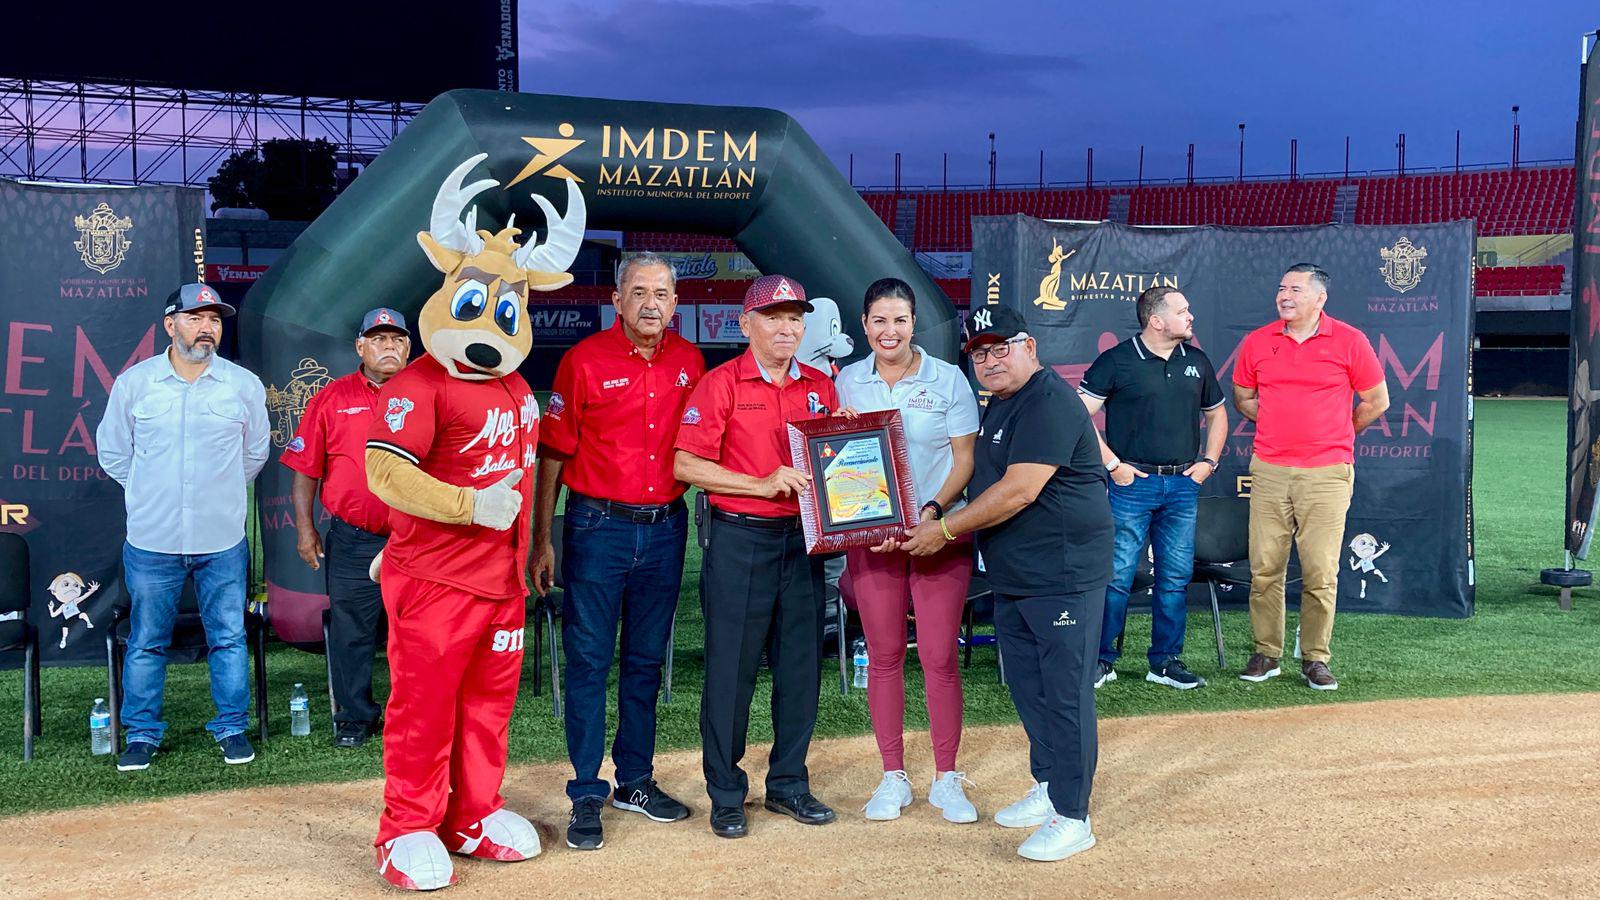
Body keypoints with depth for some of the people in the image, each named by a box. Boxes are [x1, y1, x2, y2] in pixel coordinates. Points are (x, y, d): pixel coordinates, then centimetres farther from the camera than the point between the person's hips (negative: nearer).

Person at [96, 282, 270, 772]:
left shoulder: (245, 385, 1)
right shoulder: (133, 383, 0)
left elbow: (255, 453, 16)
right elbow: (113, 452, 12)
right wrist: (149, 496, 13)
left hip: (223, 542, 0)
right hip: (152, 542, 0)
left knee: (229, 638, 6)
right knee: (146, 642, 8)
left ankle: (232, 728, 19)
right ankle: (142, 733, 19)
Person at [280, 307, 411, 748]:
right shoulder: (333, 398, 3)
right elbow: (306, 468, 4)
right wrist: (305, 528, -1)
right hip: (352, 541, 0)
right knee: (351, 632, 6)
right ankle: (355, 717, 19)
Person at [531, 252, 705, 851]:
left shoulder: (689, 362, 4)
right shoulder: (585, 361, -7)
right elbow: (553, 454, -4)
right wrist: (542, 540, -6)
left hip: (665, 527, 4)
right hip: (598, 526, -4)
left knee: (646, 660, 13)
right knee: (589, 661, 0)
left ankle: (636, 781, 25)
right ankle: (587, 796, 8)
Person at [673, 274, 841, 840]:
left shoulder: (821, 388, 10)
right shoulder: (722, 384, -4)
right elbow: (685, 464, -10)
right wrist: (762, 485, -16)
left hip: (803, 540, 5)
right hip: (740, 542, -4)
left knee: (801, 666, 10)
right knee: (731, 670, 2)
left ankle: (788, 783, 24)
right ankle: (726, 794, 14)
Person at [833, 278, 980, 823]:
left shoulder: (948, 380, -1)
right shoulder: (848, 382, 6)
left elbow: (965, 460, -1)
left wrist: (934, 510, -16)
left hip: (940, 533, -2)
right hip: (871, 534, 2)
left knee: (939, 656, -2)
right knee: (884, 656, 6)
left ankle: (947, 778, 12)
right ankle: (893, 777, 18)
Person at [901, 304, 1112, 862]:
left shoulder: (1048, 403, -17)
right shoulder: (999, 405, 16)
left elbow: (1019, 491, -24)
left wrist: (947, 529, -17)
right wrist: (952, 528, 9)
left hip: (1063, 575, -10)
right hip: (1012, 579, 10)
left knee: (1064, 691, -5)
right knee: (1027, 685, 17)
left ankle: (1073, 817, 2)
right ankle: (1048, 789, 31)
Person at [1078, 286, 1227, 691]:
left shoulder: (1197, 361, 11)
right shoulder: (1117, 360, -5)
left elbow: (1216, 414, 23)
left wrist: (1209, 461, 10)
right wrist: (1112, 464, -9)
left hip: (1183, 486, 5)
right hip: (1132, 483, -5)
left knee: (1176, 577, 6)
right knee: (1117, 574, -3)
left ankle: (1167, 661, 16)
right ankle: (1102, 660, 7)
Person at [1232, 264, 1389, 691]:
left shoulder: (1349, 342, 0)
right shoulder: (1257, 342, 7)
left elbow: (1376, 401, 9)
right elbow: (1242, 397, 21)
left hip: (1328, 474, -2)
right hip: (1268, 471, 2)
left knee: (1321, 572, -1)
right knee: (1264, 568, 3)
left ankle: (1315, 659, 11)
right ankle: (1266, 654, 14)